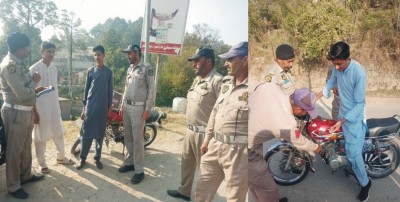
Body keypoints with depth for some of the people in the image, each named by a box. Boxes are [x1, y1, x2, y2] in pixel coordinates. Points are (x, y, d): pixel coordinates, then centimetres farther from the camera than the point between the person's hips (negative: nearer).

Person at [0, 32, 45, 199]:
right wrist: (34, 81, -10)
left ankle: (26, 175, 38)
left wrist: (35, 90, 7)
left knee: (26, 147, 21)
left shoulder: (18, 63, 9)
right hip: (15, 113, -9)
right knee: (14, 150, 5)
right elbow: (22, 94, -24)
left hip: (26, 111, 9)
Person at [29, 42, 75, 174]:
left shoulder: (54, 69, 7)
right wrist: (34, 112, -14)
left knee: (59, 133, 16)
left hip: (54, 108, 6)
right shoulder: (34, 69, -12)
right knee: (40, 137, 7)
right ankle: (42, 163, 22)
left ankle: (61, 157, 33)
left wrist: (58, 107, 14)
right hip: (41, 109, -6)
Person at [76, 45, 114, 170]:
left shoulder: (108, 72, 3)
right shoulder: (90, 71, 5)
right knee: (86, 132, 1)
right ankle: (82, 158, 13)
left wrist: (109, 107, 2)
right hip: (90, 106, 0)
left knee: (100, 133, 6)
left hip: (102, 107, 0)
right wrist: (84, 107, 2)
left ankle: (97, 158, 17)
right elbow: (86, 89, 6)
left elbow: (110, 91, 5)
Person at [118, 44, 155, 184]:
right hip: (127, 107, 7)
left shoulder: (146, 68, -8)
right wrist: (122, 105, 17)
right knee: (128, 137, 13)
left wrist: (148, 109, -15)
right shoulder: (129, 69, 14)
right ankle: (129, 162, 28)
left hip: (139, 108, -7)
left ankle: (139, 170, 2)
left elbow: (151, 89, -11)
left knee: (137, 139, -6)